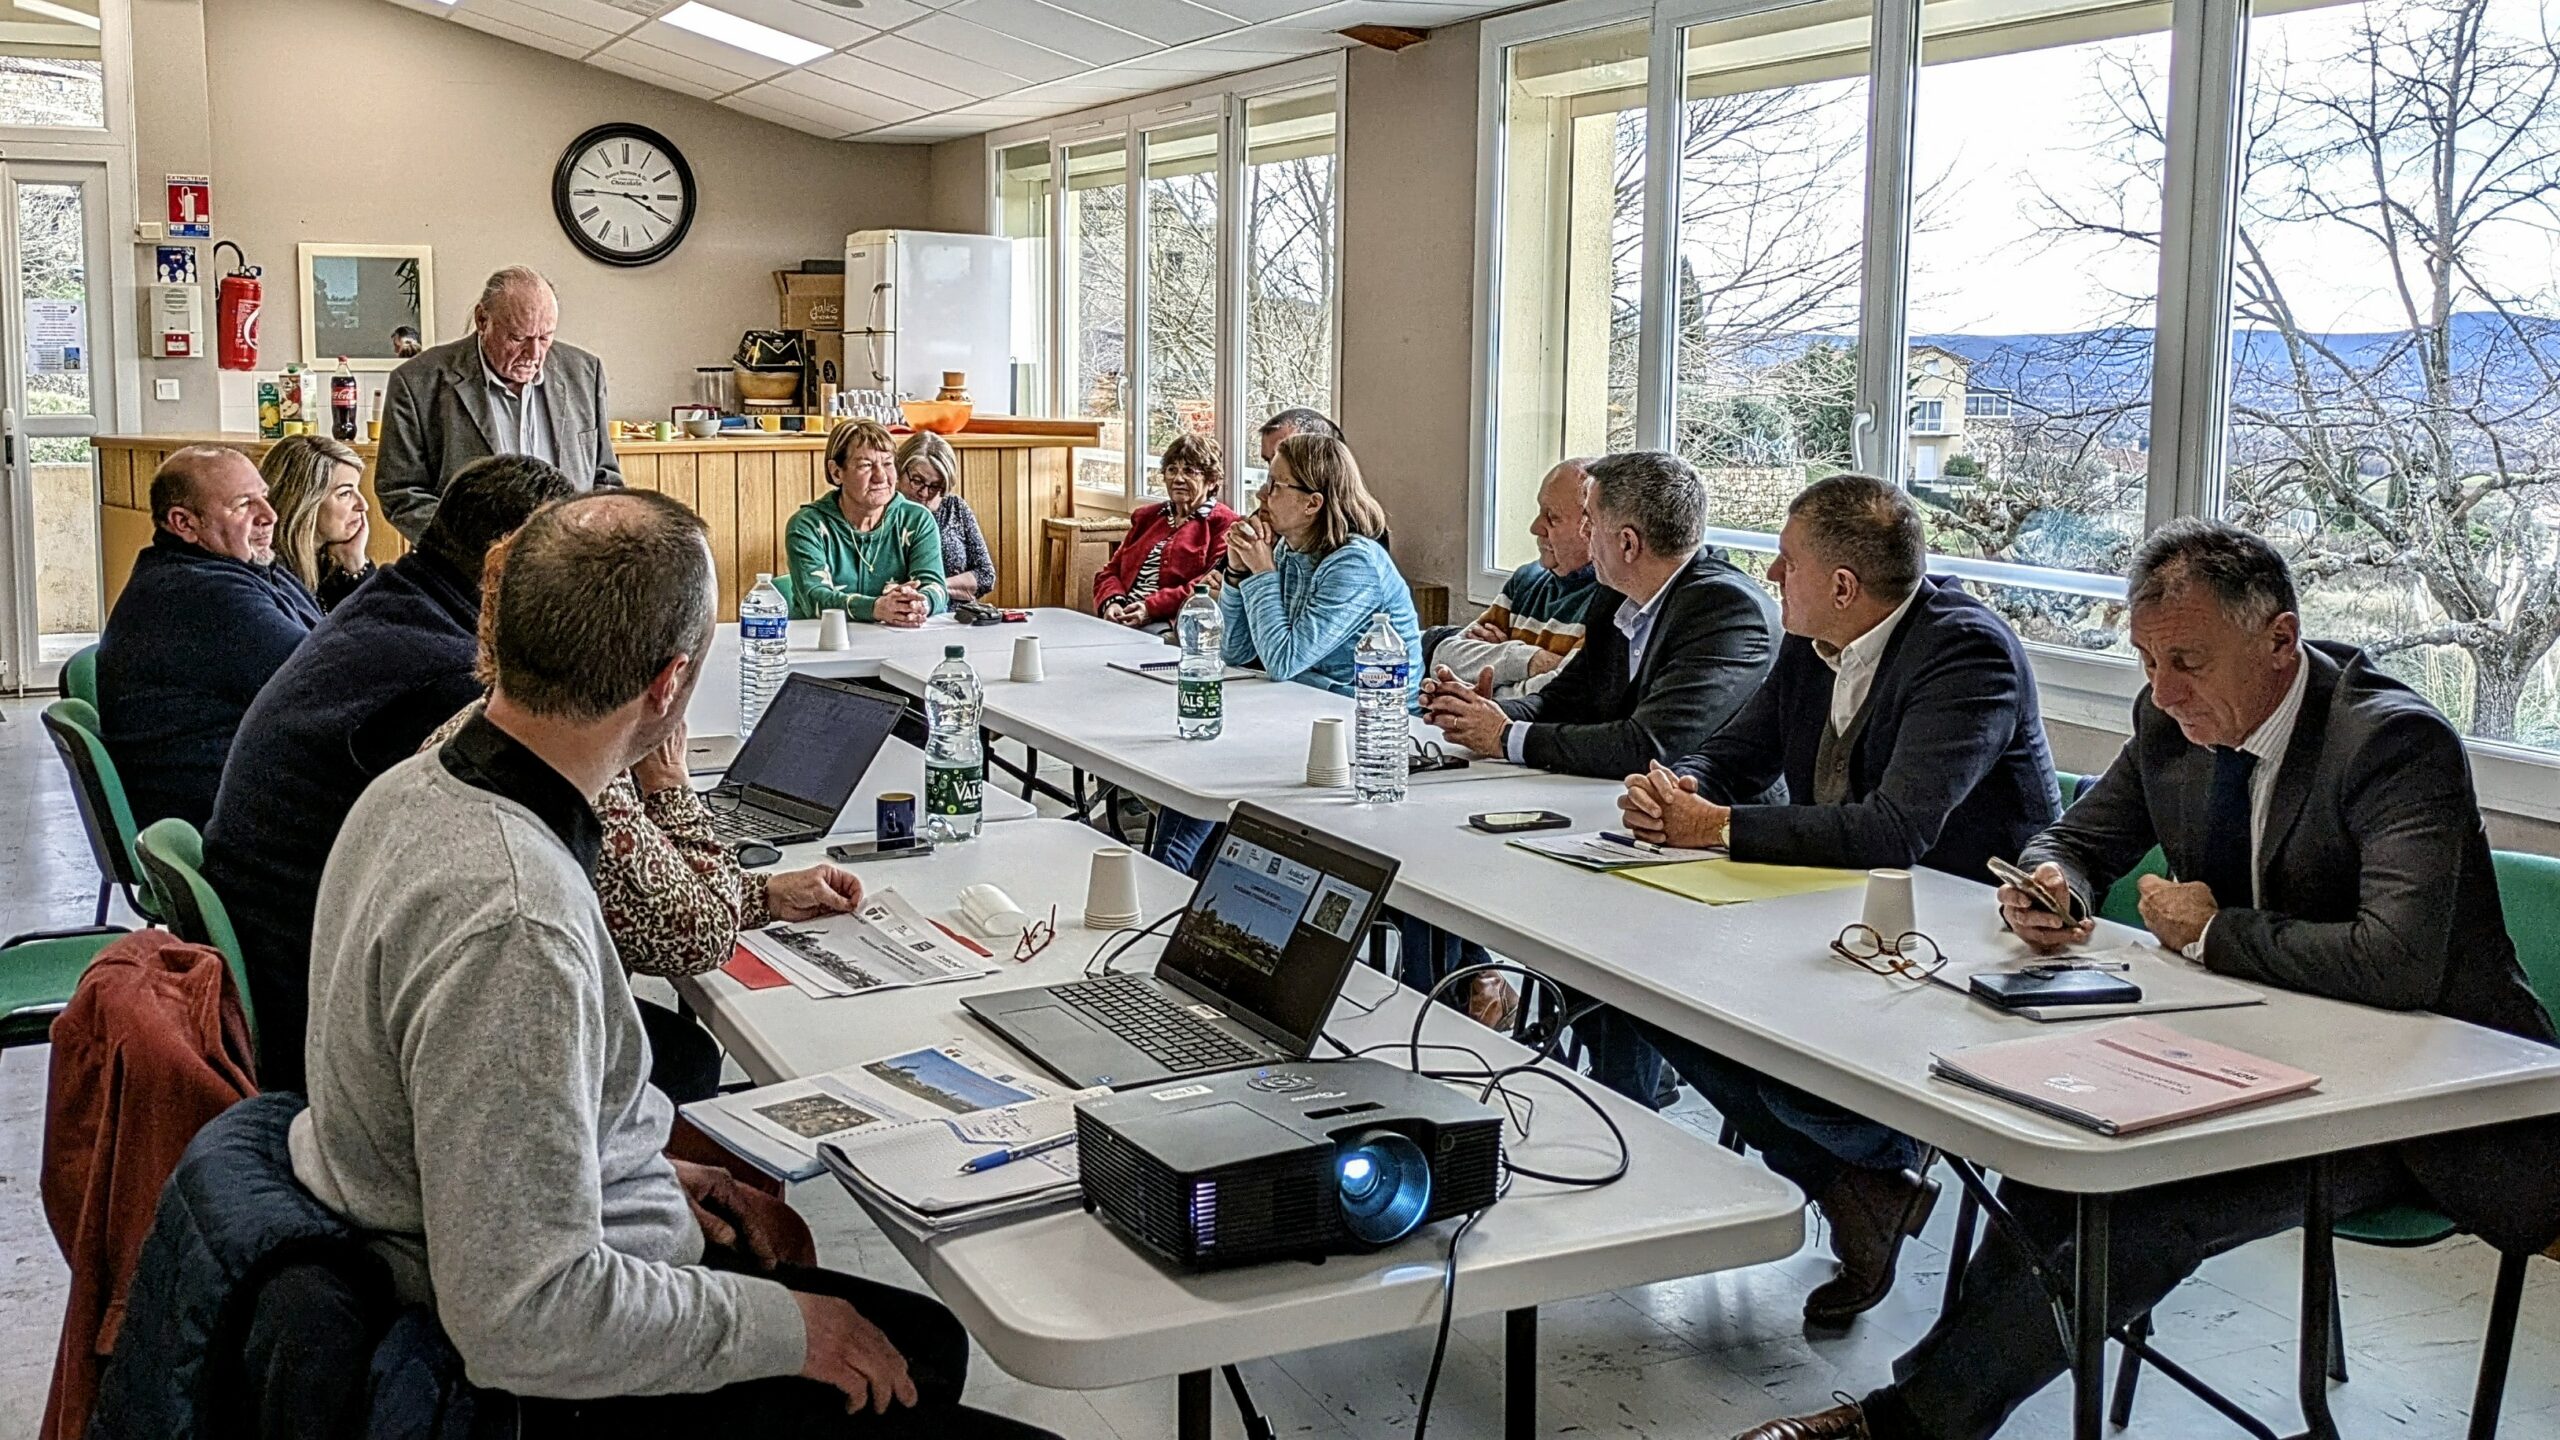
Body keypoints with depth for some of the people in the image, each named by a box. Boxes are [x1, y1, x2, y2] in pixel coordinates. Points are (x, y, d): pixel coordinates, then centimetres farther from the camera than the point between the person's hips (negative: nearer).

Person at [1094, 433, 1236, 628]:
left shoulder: (1223, 524, 5)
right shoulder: (1147, 516, 26)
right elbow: (1112, 571, 20)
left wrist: (1152, 608, -18)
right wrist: (1112, 603, -3)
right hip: (1121, 619, 6)